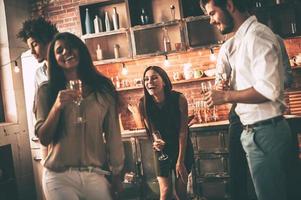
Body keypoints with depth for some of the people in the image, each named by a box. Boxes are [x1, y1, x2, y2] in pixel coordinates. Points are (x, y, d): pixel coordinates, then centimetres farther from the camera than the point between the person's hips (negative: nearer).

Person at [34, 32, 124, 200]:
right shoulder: (47, 91, -1)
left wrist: (116, 174, 5)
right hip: (59, 176, -1)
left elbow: (113, 134, 3)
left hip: (96, 175, 1)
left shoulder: (103, 89, 1)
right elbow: (43, 139, -3)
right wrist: (57, 107, -18)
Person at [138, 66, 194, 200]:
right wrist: (155, 142, -29)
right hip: (161, 150, 1)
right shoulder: (143, 103, -19)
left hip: (181, 148, -1)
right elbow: (150, 130, -7)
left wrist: (180, 160, -17)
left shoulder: (179, 99, -24)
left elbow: (183, 131, -18)